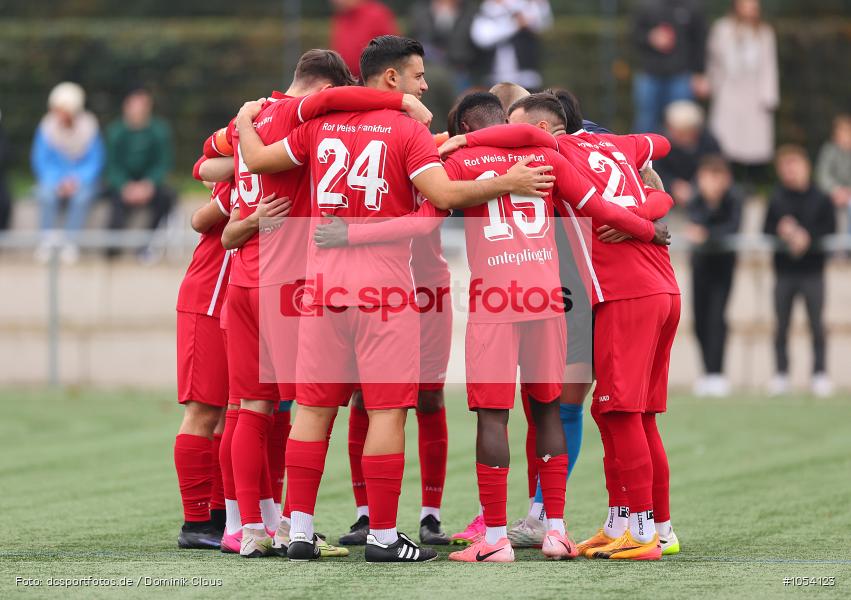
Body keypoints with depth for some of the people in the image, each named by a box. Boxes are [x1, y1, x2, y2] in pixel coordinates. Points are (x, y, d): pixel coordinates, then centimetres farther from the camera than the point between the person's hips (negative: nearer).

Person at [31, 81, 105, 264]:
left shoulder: (89, 127, -10)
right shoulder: (47, 127, -8)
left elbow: (95, 161, -7)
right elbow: (40, 160, -4)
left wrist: (77, 180, -23)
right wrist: (56, 181, -20)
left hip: (82, 178, -1)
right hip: (54, 176, 1)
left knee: (83, 194, -35)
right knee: (47, 193, -33)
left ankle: (70, 243, -29)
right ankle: (47, 242, -26)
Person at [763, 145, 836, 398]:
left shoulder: (821, 199, 0)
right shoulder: (776, 200, 5)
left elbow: (830, 232, -2)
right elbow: (766, 232, 4)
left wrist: (808, 238, -16)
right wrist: (782, 233, -15)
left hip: (812, 270, -2)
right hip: (784, 272, 2)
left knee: (817, 324, -2)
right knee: (782, 325, 3)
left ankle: (820, 374, 2)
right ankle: (781, 374, 10)